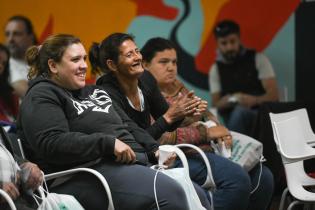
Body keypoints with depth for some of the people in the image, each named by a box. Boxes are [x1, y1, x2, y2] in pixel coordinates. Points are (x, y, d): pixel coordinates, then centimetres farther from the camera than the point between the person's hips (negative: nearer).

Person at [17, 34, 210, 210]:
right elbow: (52, 143, -16)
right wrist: (108, 143, -20)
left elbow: (128, 125, 28)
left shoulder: (93, 91, 28)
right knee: (170, 193, -29)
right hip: (88, 176, -9)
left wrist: (155, 149, 10)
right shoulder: (41, 97, 0)